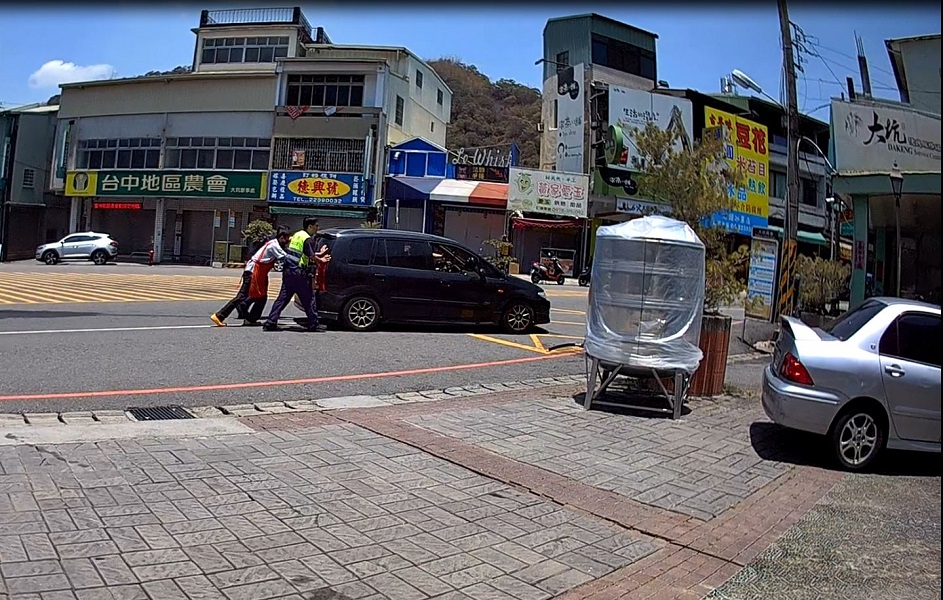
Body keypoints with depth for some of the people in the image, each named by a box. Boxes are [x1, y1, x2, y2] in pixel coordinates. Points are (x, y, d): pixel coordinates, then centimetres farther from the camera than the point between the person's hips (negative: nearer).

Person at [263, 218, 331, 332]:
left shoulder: (297, 235, 16)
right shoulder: (308, 239, -11)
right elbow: (312, 257, -15)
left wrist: (319, 254, 19)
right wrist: (321, 260, 2)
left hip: (288, 271, 8)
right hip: (299, 273, -8)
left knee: (282, 298, 8)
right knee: (308, 299, 3)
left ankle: (270, 322, 4)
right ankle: (313, 325, 9)